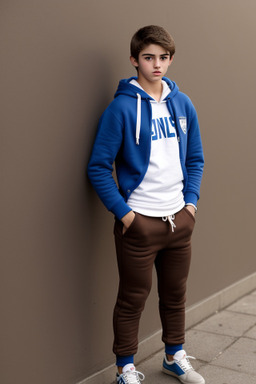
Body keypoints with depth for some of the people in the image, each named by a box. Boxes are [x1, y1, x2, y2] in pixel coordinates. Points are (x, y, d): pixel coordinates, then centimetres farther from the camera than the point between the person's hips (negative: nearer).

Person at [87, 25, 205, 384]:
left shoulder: (183, 104, 6)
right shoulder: (122, 107, -11)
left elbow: (195, 159, 14)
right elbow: (98, 167, -10)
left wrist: (191, 200, 4)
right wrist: (123, 212, -13)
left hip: (180, 218, 5)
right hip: (139, 221, -5)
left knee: (176, 294, 19)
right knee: (132, 299, 8)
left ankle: (175, 355, 39)